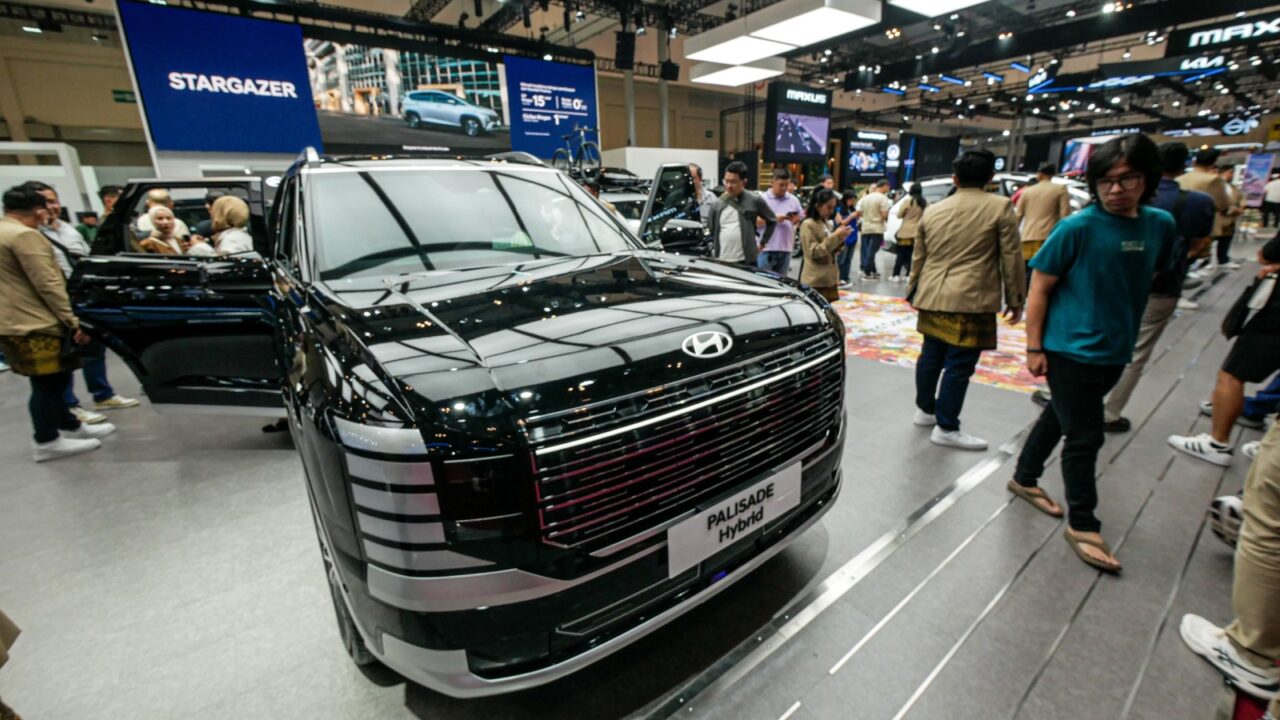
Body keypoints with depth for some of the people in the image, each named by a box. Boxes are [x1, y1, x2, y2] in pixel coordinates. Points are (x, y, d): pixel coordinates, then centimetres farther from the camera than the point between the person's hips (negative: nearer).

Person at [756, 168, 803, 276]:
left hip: (786, 249, 4)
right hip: (766, 248, -4)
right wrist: (774, 219, -18)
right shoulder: (762, 199, -2)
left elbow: (802, 220, 16)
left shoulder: (793, 200, 11)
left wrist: (796, 220, -8)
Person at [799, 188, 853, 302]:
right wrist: (835, 236, -19)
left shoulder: (826, 224, 15)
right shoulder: (808, 225, -10)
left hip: (830, 279, 8)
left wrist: (840, 238, 0)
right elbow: (814, 252, -17)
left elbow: (832, 250, 19)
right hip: (816, 282, -8)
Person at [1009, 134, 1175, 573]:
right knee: (1085, 437, 1)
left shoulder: (1161, 225, 2)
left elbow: (1152, 276, 17)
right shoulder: (1079, 227, -14)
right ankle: (1082, 524, 16)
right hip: (1071, 350, -6)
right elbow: (1039, 288, -12)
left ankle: (1024, 479, 38)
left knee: (1060, 418, 19)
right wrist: (1034, 348, -14)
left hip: (1115, 352, 6)